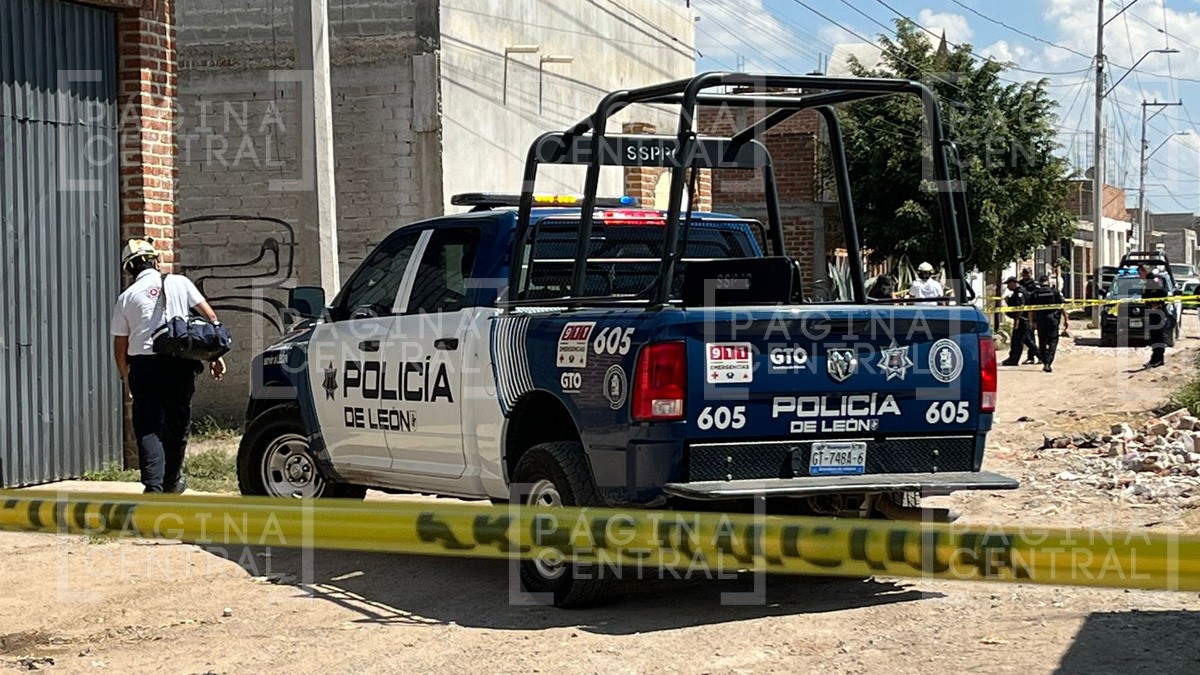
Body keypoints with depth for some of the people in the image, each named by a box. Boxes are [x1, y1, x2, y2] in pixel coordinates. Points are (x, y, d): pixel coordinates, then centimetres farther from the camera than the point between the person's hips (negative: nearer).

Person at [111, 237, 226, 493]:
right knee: (177, 423, 16)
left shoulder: (126, 298, 8)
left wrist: (126, 378, 21)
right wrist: (216, 355, 9)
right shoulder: (179, 283, 8)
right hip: (180, 363, 1)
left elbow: (119, 346, 9)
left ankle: (153, 486, -15)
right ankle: (172, 480, 28)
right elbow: (210, 316, 5)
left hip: (143, 365, -1)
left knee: (147, 428, 0)